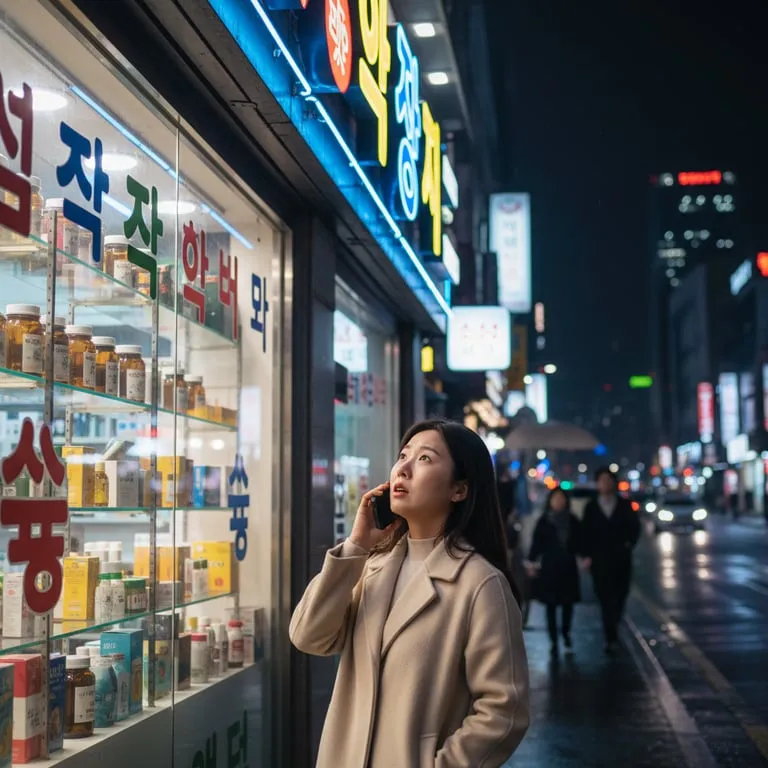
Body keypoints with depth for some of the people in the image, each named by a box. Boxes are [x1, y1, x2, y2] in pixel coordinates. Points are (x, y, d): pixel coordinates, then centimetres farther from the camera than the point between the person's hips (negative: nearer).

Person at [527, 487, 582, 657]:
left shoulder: (573, 521, 5)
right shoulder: (544, 521, -1)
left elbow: (579, 542, 8)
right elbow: (537, 543, -3)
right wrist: (532, 562, -9)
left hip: (568, 567, 2)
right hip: (549, 568, -2)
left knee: (568, 602, 4)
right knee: (551, 605, 0)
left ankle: (565, 633, 29)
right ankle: (554, 642, 5)